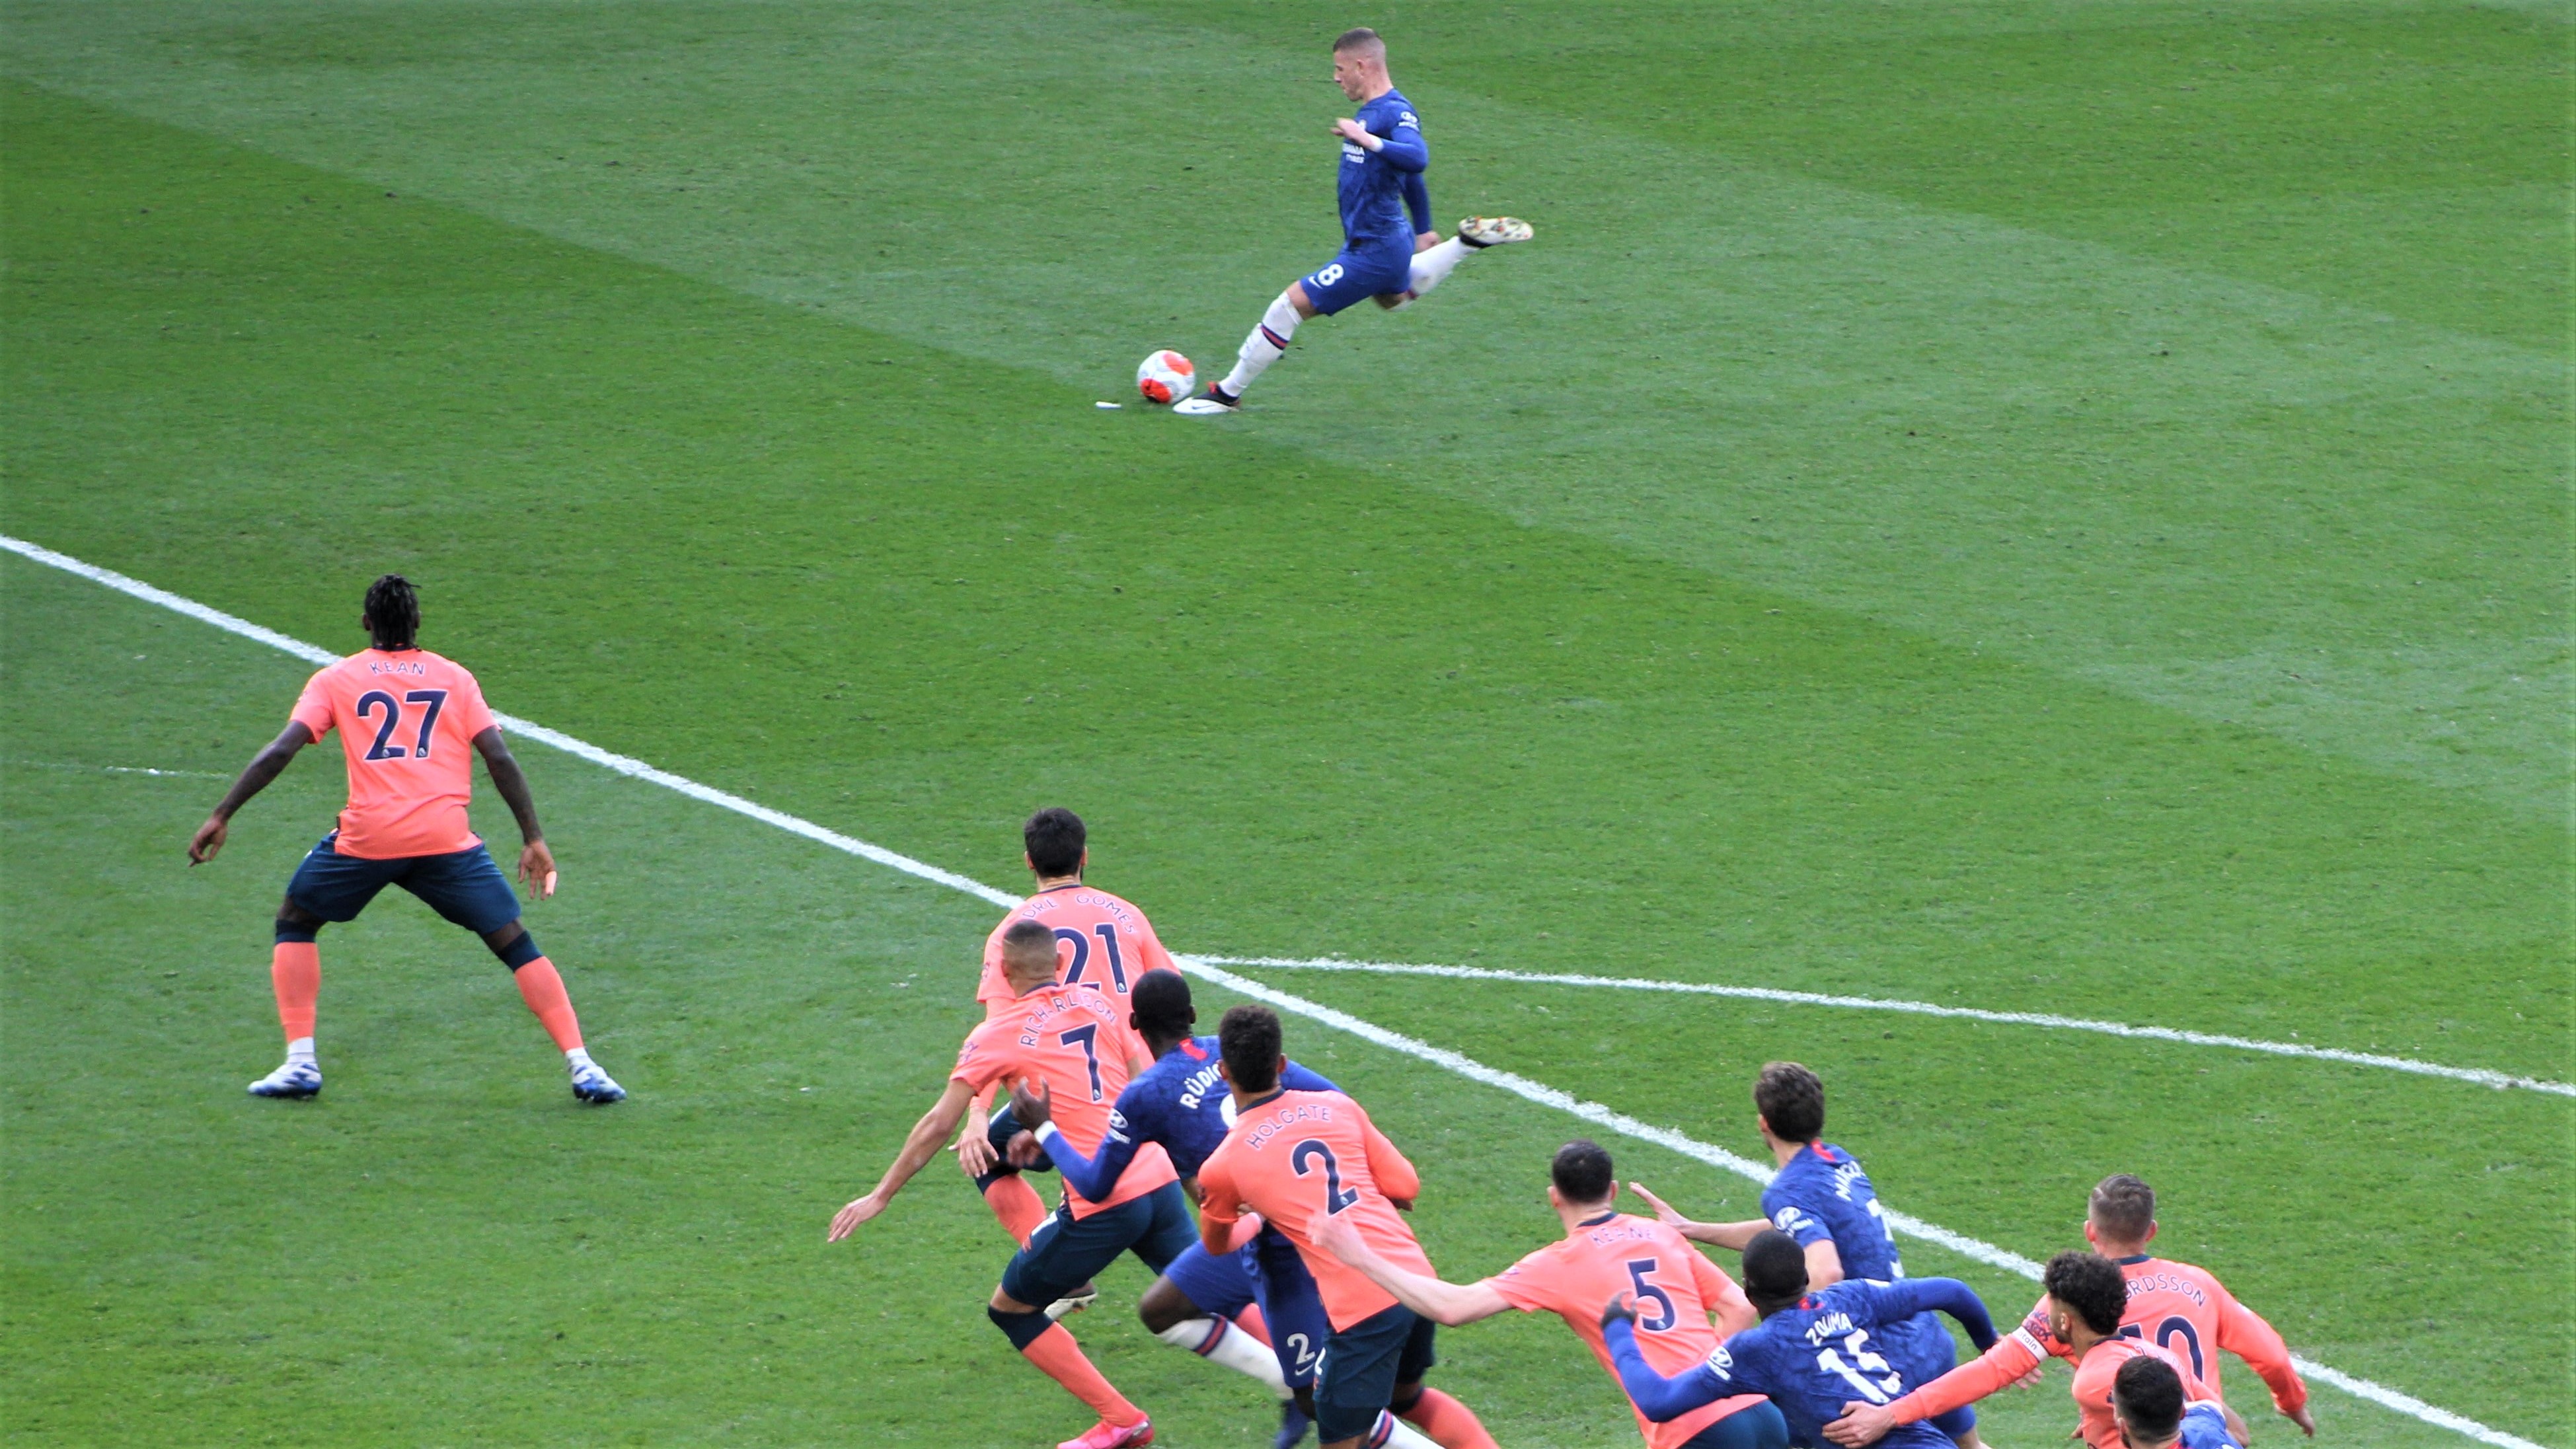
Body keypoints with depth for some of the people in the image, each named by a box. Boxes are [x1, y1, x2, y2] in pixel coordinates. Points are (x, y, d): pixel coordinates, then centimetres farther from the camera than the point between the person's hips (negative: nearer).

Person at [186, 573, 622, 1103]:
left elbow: (279, 752, 2)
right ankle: (582, 1067, -1)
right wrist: (534, 839, 9)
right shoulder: (455, 678, 14)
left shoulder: (335, 680, 12)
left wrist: (221, 816, 4)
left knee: (295, 924, 23)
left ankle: (300, 1063, 12)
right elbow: (499, 759, 6)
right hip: (447, 836, 1)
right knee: (516, 945, 10)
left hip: (367, 836, -1)